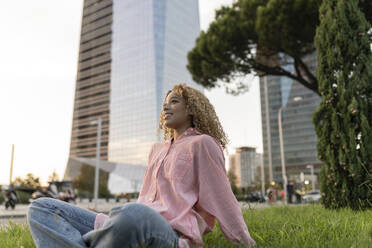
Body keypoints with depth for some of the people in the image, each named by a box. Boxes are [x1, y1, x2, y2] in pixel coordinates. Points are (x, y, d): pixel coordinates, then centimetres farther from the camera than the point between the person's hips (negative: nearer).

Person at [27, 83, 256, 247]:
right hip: (135, 224, 8)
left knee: (134, 215, -44)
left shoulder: (202, 143, 6)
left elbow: (222, 199, 5)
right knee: (41, 207, -1)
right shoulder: (157, 150, 30)